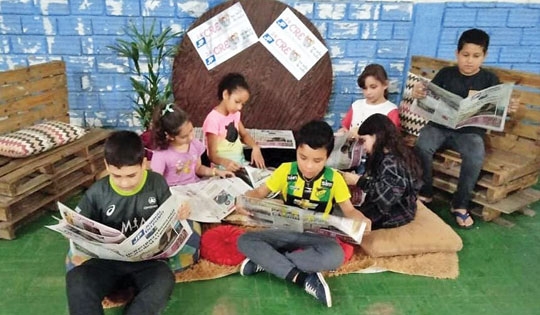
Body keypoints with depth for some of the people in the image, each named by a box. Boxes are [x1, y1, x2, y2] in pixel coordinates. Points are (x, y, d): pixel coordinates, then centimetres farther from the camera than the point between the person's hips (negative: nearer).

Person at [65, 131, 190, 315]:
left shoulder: (157, 184, -3)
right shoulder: (97, 193, -3)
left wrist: (179, 214, -13)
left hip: (147, 259, -1)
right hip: (109, 260, 1)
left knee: (164, 281, -34)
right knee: (76, 279, -29)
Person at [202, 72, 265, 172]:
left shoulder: (235, 113, 5)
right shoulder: (213, 119, -19)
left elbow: (244, 134, 15)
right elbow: (212, 155, -19)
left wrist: (255, 147, -6)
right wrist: (225, 162, -40)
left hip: (240, 161, 8)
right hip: (223, 166, -7)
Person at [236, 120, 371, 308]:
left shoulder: (334, 178, -7)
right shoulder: (286, 170, -6)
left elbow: (349, 210, -1)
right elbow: (259, 192, 0)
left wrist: (362, 220, -26)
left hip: (316, 236, -1)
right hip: (285, 231, 1)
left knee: (335, 256, -36)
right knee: (244, 241, -24)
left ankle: (266, 261, -23)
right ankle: (302, 278, -29)